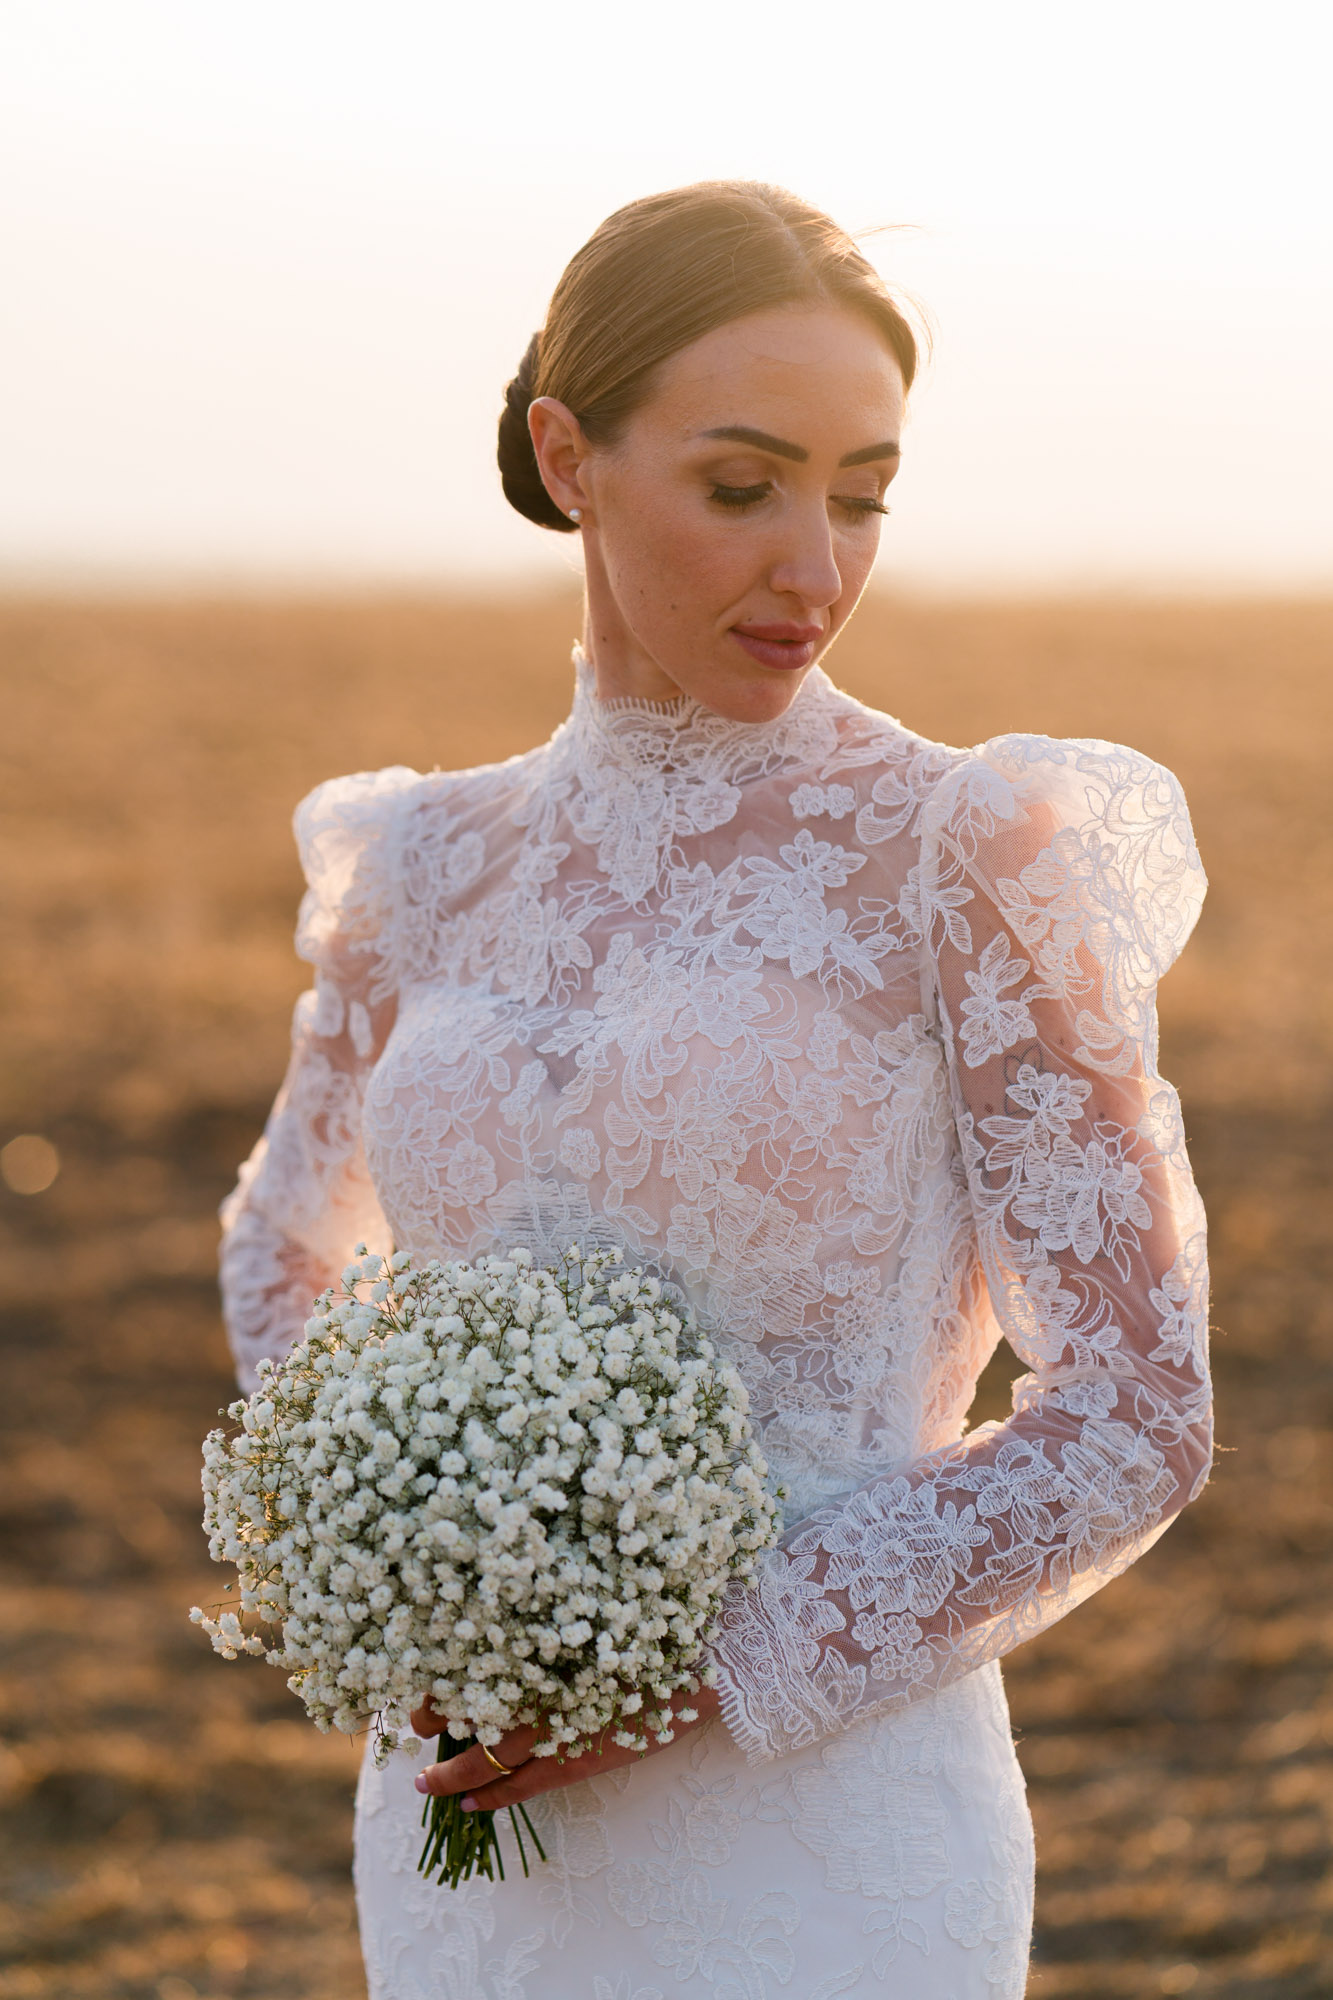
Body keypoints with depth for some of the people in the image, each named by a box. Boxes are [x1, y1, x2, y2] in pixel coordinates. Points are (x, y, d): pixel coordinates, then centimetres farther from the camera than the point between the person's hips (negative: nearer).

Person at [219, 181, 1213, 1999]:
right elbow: (286, 1251, 23)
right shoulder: (436, 870, 6)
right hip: (489, 1836, 5)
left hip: (824, 1854, -4)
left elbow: (1136, 1419, -9)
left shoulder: (974, 854, -8)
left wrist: (709, 1678, -14)